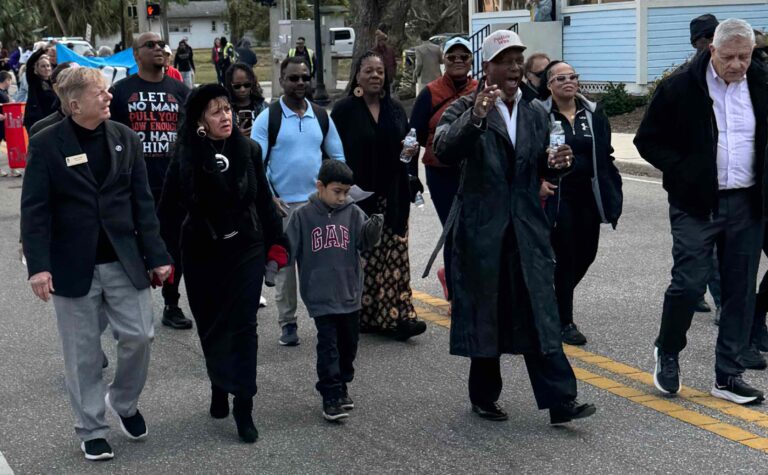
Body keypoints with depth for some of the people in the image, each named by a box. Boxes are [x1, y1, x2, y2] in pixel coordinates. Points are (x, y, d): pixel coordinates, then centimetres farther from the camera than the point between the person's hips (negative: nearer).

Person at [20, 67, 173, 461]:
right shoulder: (46, 145, -6)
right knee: (83, 352, 6)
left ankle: (124, 403, 30)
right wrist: (38, 266, -15)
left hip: (124, 262, 3)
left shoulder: (125, 139, 4)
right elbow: (34, 210, -7)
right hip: (73, 266, -2)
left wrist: (157, 256, 0)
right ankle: (91, 431, 22)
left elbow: (142, 202, 4)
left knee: (139, 336, 2)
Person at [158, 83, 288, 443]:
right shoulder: (185, 158, -7)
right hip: (202, 254, 0)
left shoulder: (249, 151, -2)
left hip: (246, 250, 0)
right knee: (211, 326, 11)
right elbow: (168, 211, -4)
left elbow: (264, 200, 6)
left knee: (243, 326, -3)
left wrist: (275, 241, 7)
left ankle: (244, 408, 0)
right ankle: (219, 387, 33)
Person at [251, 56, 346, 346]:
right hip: (282, 205, -2)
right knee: (284, 264, 3)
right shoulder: (267, 118, -3)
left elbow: (337, 157, 14)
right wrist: (269, 198, -12)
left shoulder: (321, 117, 8)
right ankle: (287, 323, 13)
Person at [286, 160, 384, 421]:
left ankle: (342, 384, 33)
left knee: (348, 343, 14)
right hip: (320, 295, -3)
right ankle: (331, 396, 3)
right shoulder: (303, 215, -4)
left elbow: (364, 243, -7)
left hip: (349, 292, 3)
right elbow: (289, 248, -1)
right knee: (328, 345, -4)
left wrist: (373, 230, -26)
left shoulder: (353, 213, 1)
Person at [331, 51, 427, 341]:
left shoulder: (394, 109, 12)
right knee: (363, 257, 0)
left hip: (392, 196, 4)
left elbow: (406, 143, 19)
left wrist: (412, 150, -4)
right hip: (359, 197, -4)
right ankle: (363, 315, 11)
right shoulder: (344, 110, -1)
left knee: (395, 255, -2)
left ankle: (395, 315, -2)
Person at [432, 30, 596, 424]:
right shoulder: (465, 109, -4)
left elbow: (542, 169, 17)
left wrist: (556, 163, -6)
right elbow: (444, 151, -21)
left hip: (527, 229, 4)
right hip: (481, 229, -3)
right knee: (485, 314, 8)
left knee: (539, 314, -1)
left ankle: (560, 401, -1)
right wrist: (475, 116, -35)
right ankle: (484, 396, 23)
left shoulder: (535, 115, 13)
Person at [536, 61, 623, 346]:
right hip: (557, 196, -5)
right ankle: (565, 322, 10)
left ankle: (556, 300, 34)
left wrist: (612, 194, 6)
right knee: (565, 257, -2)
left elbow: (605, 156, 11)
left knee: (586, 254, 9)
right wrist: (538, 181, -17)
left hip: (588, 194, 5)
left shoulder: (594, 114, 9)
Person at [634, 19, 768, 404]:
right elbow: (648, 140, -1)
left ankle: (729, 375, 16)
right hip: (696, 204, -4)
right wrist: (681, 171, -12)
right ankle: (667, 352, 21)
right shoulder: (680, 87, -6)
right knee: (688, 284, -5)